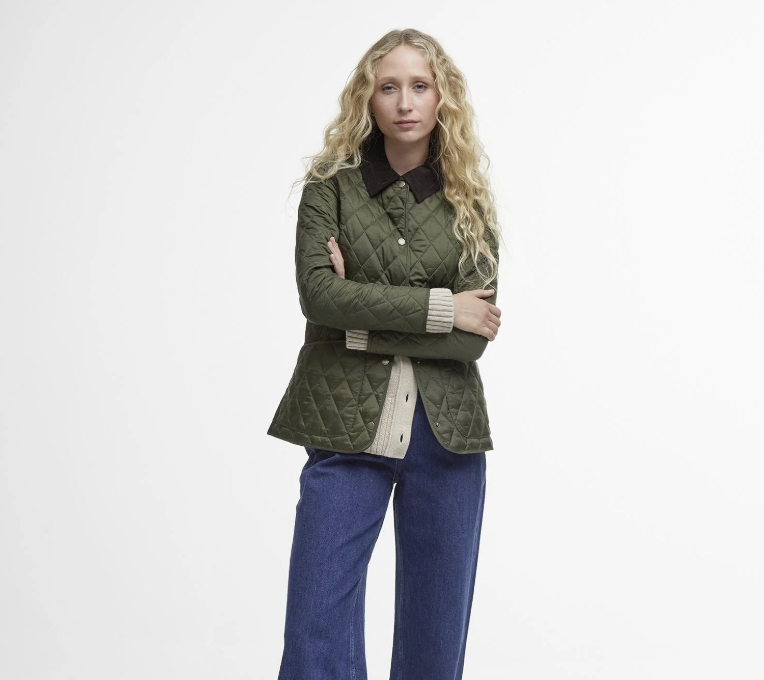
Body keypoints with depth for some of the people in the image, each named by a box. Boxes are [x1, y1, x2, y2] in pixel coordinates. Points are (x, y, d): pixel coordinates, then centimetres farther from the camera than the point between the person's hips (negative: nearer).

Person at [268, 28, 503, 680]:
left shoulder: (471, 202, 5)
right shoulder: (331, 186, 2)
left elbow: (476, 335, -5)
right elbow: (318, 293, -13)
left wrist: (364, 320, -10)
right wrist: (438, 307, -12)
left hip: (448, 434, 2)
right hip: (347, 430, -1)